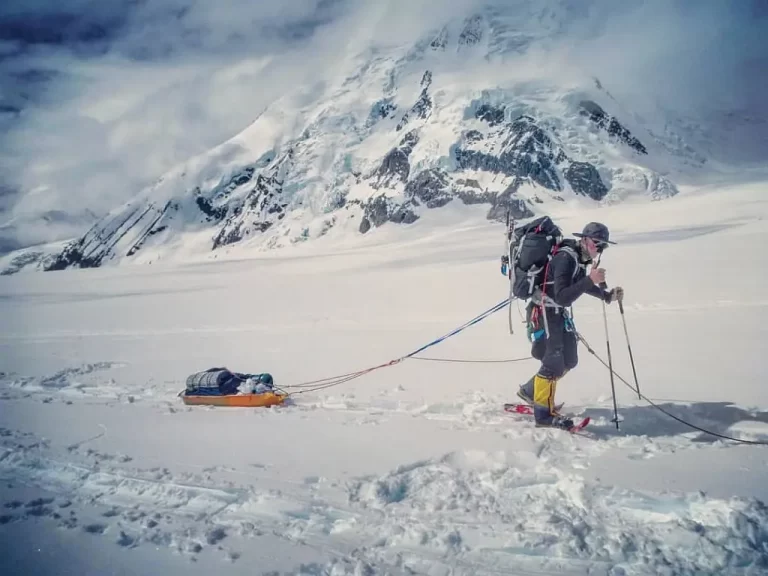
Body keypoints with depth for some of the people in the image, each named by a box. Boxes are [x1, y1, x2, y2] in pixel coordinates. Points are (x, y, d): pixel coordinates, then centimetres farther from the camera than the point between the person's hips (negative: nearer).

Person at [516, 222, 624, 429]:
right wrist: (590, 280, -37)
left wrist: (607, 295, 14)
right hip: (544, 312, -9)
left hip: (559, 313, 9)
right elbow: (562, 297, -32)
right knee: (554, 362, -8)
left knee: (569, 360, 12)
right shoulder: (565, 258, -25)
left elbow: (579, 285, 21)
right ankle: (543, 414, 5)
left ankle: (531, 391, 28)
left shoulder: (580, 258, 3)